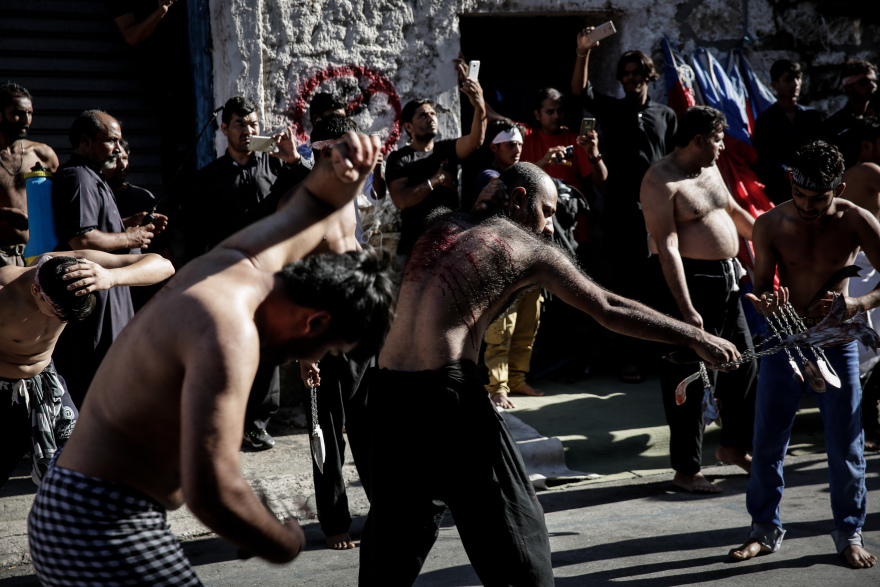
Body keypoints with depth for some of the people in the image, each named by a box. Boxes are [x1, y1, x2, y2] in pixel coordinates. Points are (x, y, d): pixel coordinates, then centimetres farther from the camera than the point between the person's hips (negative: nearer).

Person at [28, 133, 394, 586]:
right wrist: (285, 545, -14)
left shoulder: (240, 261, 2)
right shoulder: (229, 334, -26)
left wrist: (345, 170, -2)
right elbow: (211, 493, -32)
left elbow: (311, 206, 21)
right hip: (104, 532, -10)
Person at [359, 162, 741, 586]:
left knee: (397, 523, 19)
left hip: (386, 387, 6)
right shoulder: (528, 249, 3)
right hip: (447, 391, -6)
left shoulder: (442, 228, 17)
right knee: (513, 530, 7)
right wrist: (697, 338, 8)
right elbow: (609, 310, 3)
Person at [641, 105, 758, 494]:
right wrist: (686, 309, -27)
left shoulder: (709, 170, 11)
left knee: (743, 363, 17)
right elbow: (666, 247, -23)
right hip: (689, 281, -9)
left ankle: (734, 446, 35)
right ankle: (686, 469, 9)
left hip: (727, 279, 9)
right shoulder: (661, 181, -17)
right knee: (690, 377, -2)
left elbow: (733, 211, 28)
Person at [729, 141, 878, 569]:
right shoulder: (769, 225, -7)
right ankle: (766, 530, 21)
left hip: (836, 344, -1)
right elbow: (761, 286, -1)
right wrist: (766, 305, -24)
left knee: (845, 445, 3)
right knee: (767, 442, 5)